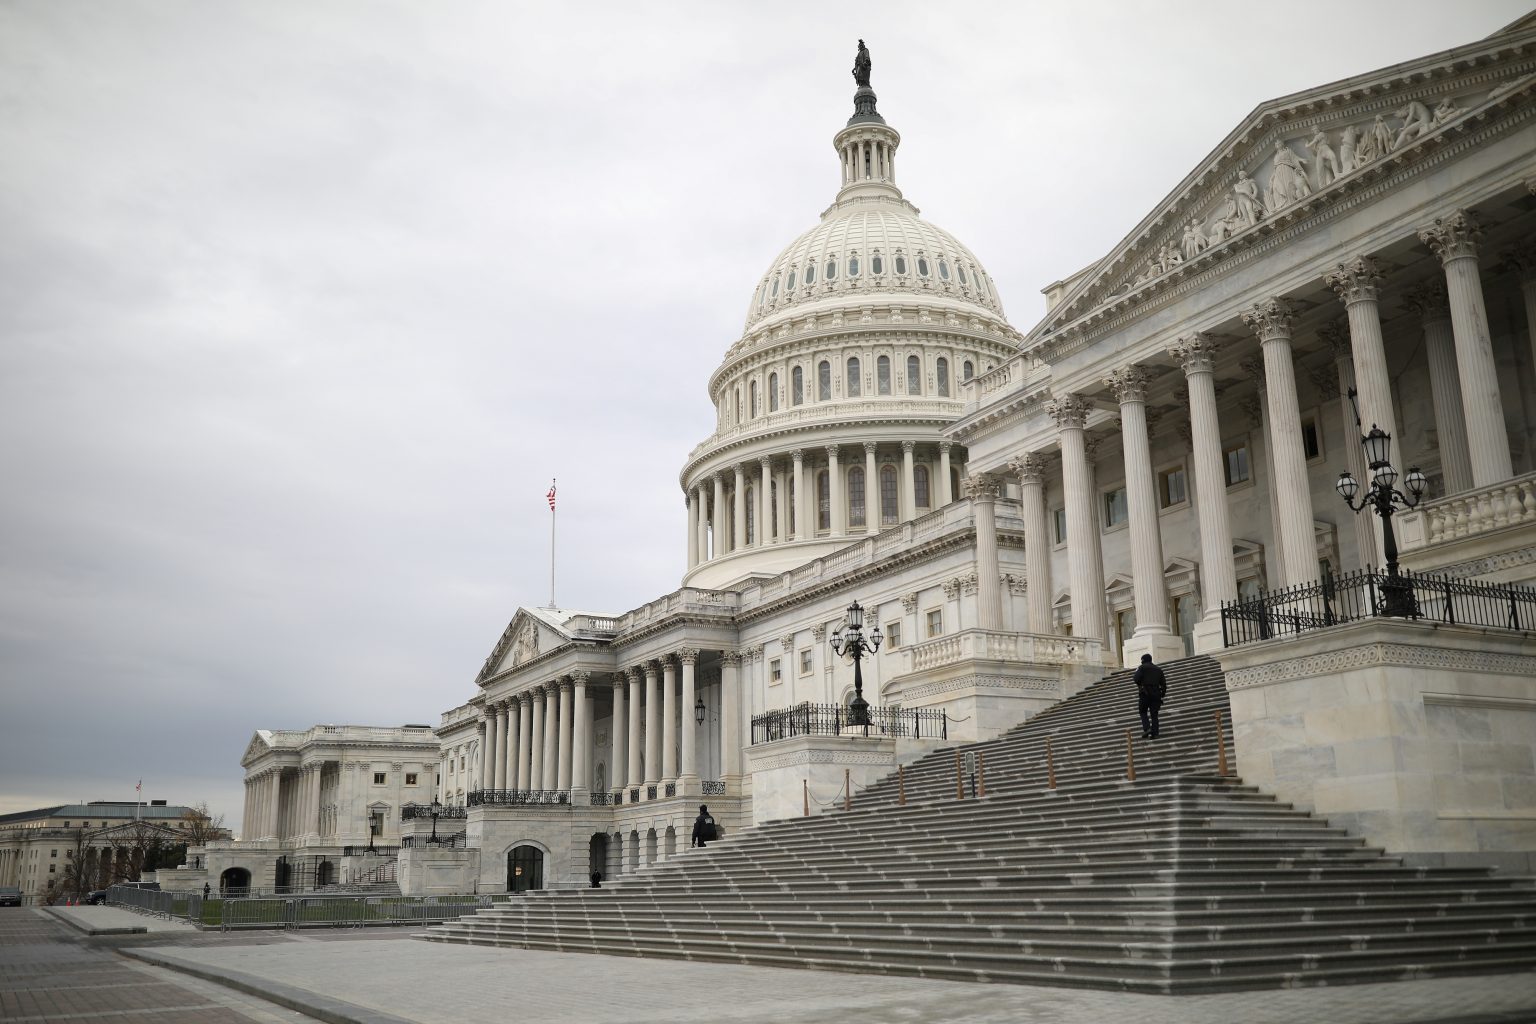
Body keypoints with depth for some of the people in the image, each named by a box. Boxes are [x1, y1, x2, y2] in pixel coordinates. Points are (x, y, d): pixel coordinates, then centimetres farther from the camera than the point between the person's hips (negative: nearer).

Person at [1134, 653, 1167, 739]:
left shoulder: (1142, 667, 2)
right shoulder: (1158, 669, 18)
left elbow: (1137, 678, -12)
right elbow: (1163, 683, 14)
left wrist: (1139, 685, 8)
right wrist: (1162, 694, 18)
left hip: (1145, 693, -4)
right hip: (1156, 693, 4)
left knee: (1143, 712, 7)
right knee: (1154, 714, 5)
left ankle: (1146, 729, -12)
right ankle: (1154, 733, -3)